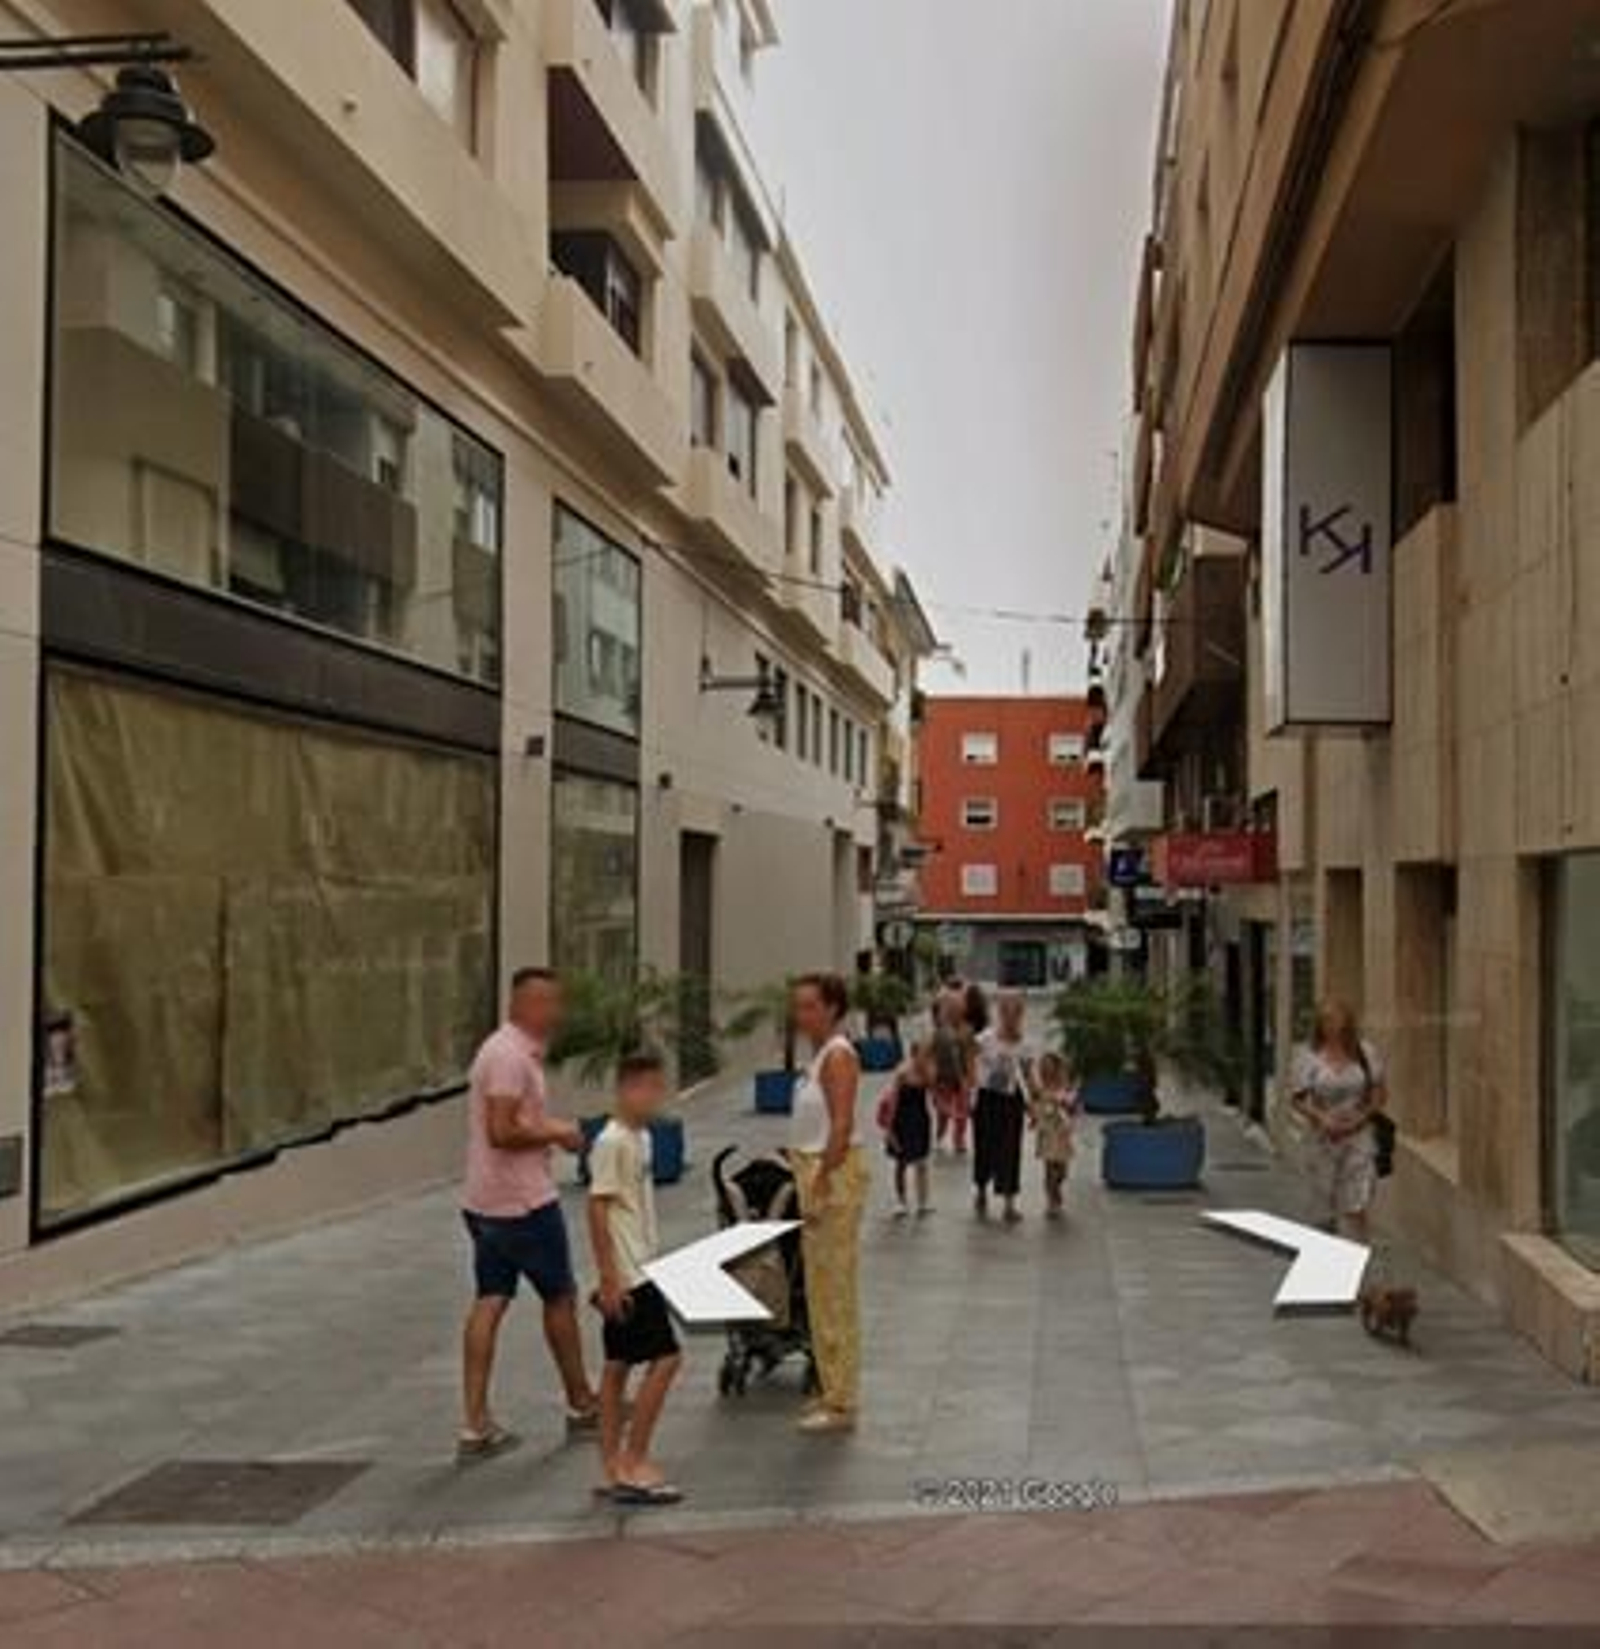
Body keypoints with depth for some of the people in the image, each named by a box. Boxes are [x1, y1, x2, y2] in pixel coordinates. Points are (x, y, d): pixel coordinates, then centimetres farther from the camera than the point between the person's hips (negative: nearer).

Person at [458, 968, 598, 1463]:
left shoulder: (512, 1051, 13)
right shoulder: (511, 1056, -19)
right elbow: (502, 1132, -25)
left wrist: (550, 1127, 8)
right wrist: (555, 1133, -14)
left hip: (485, 1203, 9)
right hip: (524, 1201, -9)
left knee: (489, 1303, 6)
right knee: (560, 1297, 8)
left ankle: (475, 1427, 5)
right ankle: (582, 1406, 24)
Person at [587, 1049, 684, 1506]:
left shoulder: (641, 1138, 11)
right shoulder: (612, 1143, -16)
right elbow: (597, 1209, -18)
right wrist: (609, 1277, -20)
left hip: (638, 1271, 9)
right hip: (625, 1276, -9)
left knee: (619, 1365, 11)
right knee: (665, 1358, -8)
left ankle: (614, 1469, 17)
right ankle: (632, 1463, -1)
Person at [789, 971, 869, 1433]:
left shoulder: (838, 1055, -15)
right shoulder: (820, 1054, 13)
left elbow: (842, 1125, -22)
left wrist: (821, 1183, -23)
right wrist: (809, 1181, 18)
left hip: (836, 1173, -10)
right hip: (816, 1171, 10)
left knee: (835, 1290, -3)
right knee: (821, 1289, 14)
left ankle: (841, 1403, 4)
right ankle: (832, 1391, 24)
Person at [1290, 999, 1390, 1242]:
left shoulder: (1365, 1052, -3)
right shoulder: (1309, 1056, -4)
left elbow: (1380, 1094, 4)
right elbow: (1297, 1098, -1)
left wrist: (1361, 1117, -10)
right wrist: (1322, 1118, -15)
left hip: (1358, 1136, -1)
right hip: (1325, 1138, 1)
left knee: (1356, 1206, -8)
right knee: (1330, 1202, 12)